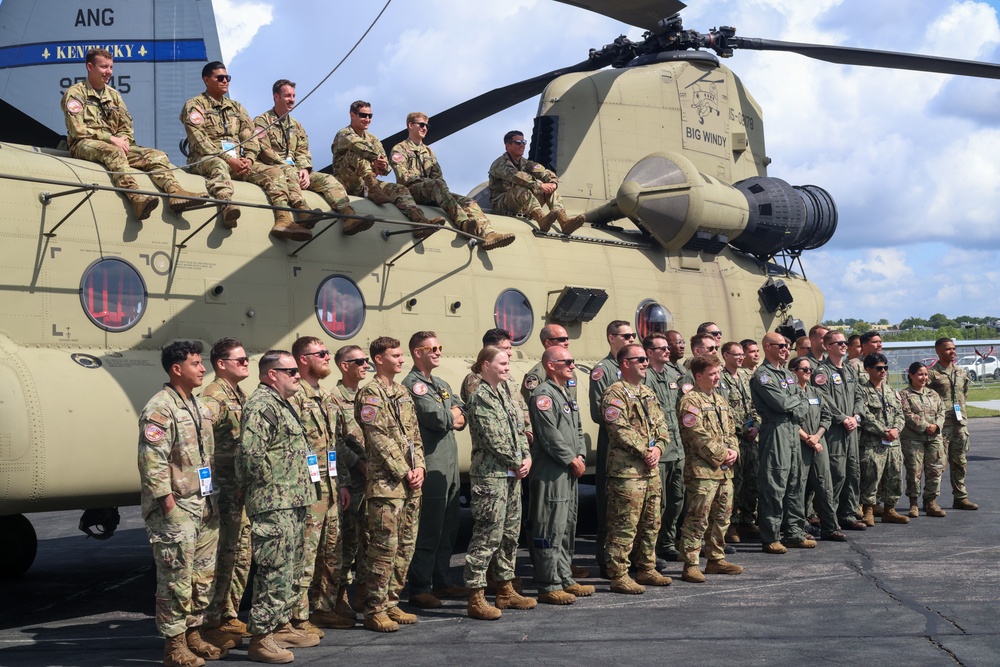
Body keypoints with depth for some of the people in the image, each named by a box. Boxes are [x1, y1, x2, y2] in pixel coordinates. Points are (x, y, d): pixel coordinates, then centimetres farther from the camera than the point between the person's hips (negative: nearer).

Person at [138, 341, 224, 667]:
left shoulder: (199, 407, 15)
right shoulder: (160, 409, -13)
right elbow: (152, 462, -18)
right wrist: (168, 504, -19)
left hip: (204, 508, 9)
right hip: (176, 510, -9)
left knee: (203, 576, 13)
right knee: (176, 579, -2)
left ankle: (193, 634, 25)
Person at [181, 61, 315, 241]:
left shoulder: (236, 108, 24)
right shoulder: (194, 105, 6)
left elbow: (251, 137, 14)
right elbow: (200, 141, -9)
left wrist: (249, 159, -9)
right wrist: (229, 159, -20)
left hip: (239, 161, 5)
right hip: (205, 159, -5)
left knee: (274, 172, -15)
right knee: (219, 165, -40)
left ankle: (283, 220, -37)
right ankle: (226, 206, -68)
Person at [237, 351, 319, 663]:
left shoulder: (281, 404, 18)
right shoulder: (261, 405, -15)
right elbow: (250, 453, -26)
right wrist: (270, 483, -14)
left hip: (293, 503, 11)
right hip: (273, 506, -11)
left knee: (292, 570, 17)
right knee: (274, 572, -9)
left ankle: (281, 625, 28)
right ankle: (261, 638, -4)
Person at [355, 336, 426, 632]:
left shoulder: (403, 393, 17)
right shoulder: (370, 394, -8)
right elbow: (379, 439, -14)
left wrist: (419, 467, 2)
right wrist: (404, 472, -13)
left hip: (411, 484, 8)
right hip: (386, 484, -8)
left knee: (406, 546, 10)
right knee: (385, 546, -7)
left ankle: (391, 603, 20)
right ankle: (375, 611, 0)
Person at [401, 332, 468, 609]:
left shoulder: (443, 385, 20)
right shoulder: (412, 384, -10)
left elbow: (462, 416, 17)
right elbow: (436, 418, -21)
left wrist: (456, 417, -5)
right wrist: (452, 415, 0)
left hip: (451, 468, 9)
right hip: (431, 468, -9)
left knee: (449, 529, 14)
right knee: (429, 532, -7)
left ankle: (441, 582, 24)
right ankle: (419, 589, 0)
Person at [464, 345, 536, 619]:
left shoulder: (505, 392, 14)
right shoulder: (480, 397, -12)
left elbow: (519, 428, 15)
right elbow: (493, 439, -16)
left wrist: (527, 458, 0)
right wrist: (517, 462, -9)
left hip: (512, 473, 9)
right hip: (489, 474, -9)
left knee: (511, 532, 14)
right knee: (488, 535, -8)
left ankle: (506, 590, 25)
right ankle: (476, 598, -3)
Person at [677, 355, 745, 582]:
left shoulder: (720, 400, 18)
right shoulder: (690, 401, -10)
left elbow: (731, 430, 21)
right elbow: (698, 435, -17)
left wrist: (733, 451, 2)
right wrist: (721, 455, -13)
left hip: (724, 470, 9)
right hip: (702, 470, -9)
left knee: (722, 516, 14)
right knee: (698, 519, -7)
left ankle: (716, 559, 26)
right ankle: (690, 565, -2)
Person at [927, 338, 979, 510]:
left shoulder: (961, 373, 13)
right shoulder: (931, 373, -7)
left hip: (960, 423, 6)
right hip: (941, 425, -6)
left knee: (959, 462, 10)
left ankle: (960, 497, 18)